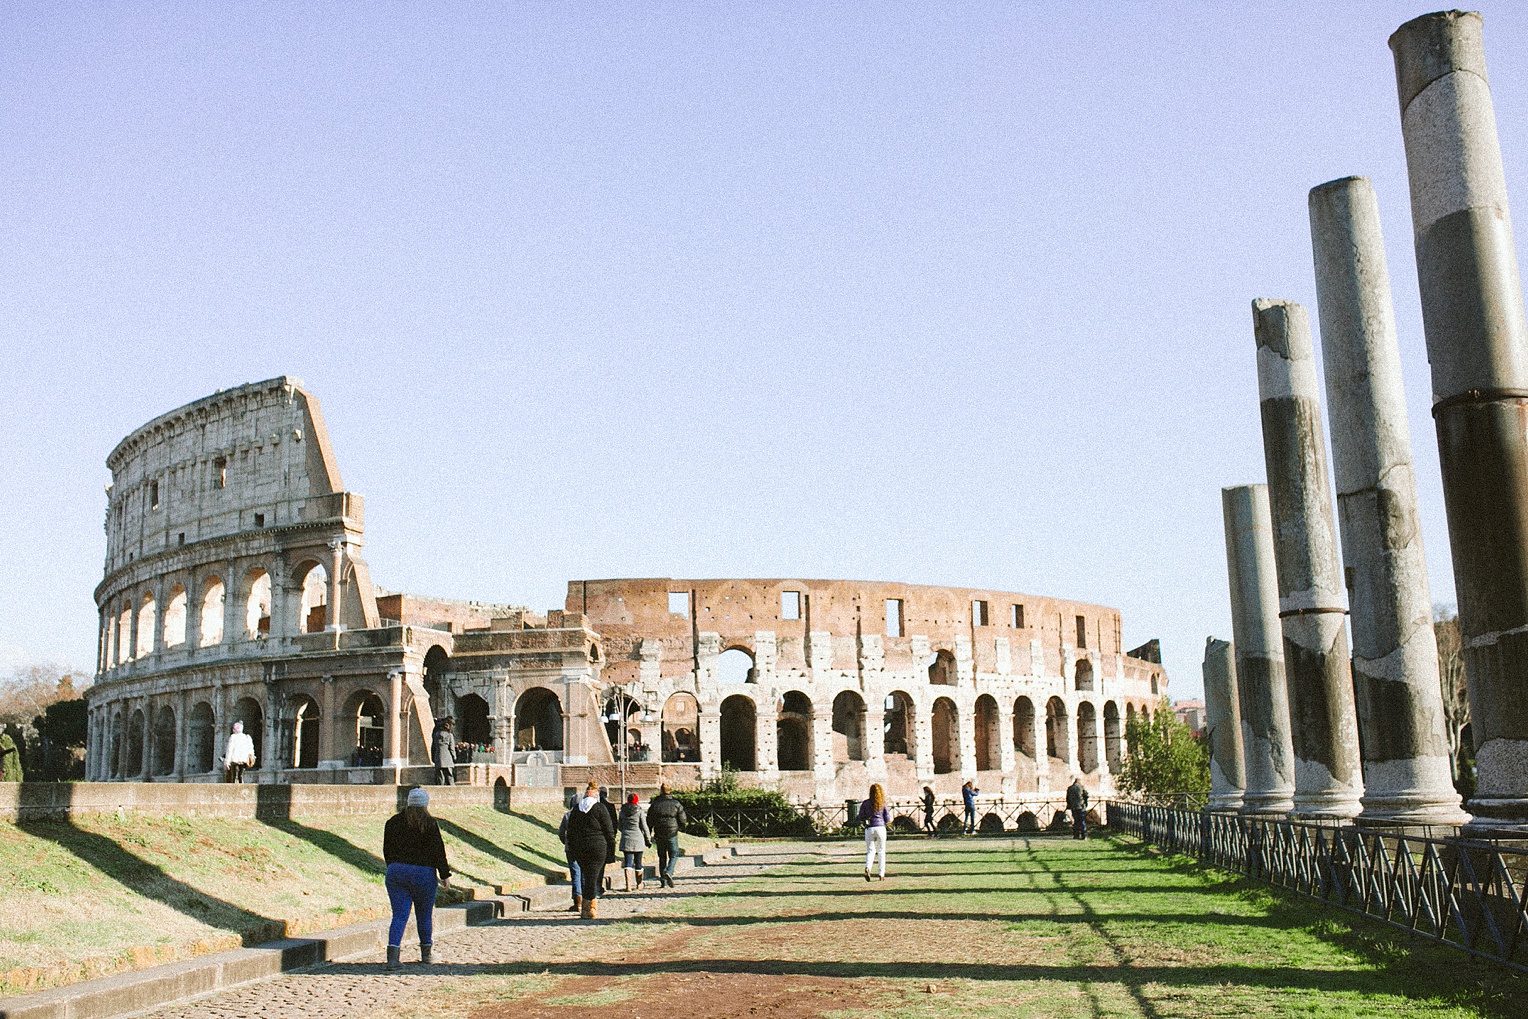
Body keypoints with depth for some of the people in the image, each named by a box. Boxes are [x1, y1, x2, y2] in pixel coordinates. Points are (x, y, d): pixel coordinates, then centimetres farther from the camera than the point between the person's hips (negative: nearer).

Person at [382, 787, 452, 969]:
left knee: (399, 915, 1)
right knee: (424, 915, 13)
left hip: (395, 872, 3)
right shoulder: (429, 823, -7)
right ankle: (425, 954, 24)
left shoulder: (392, 822, 7)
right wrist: (445, 875, -3)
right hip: (423, 874, -3)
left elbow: (387, 851, 13)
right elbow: (438, 851, -8)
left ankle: (392, 957, -14)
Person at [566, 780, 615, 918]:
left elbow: (570, 830, 13)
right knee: (593, 878, -3)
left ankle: (587, 908, 18)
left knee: (586, 877, 15)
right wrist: (611, 844, 4)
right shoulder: (600, 808, -6)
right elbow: (609, 829, -5)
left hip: (578, 849, 4)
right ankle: (591, 911, -2)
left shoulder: (576, 808, 9)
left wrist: (572, 847, 18)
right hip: (597, 847, -4)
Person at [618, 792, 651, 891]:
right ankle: (639, 884, 23)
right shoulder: (640, 812, -6)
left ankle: (628, 885, -16)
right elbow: (644, 827, -4)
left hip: (626, 839, 2)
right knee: (638, 862, 12)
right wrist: (648, 839, 7)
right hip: (638, 839, -2)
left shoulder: (622, 812, 5)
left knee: (628, 863, -2)